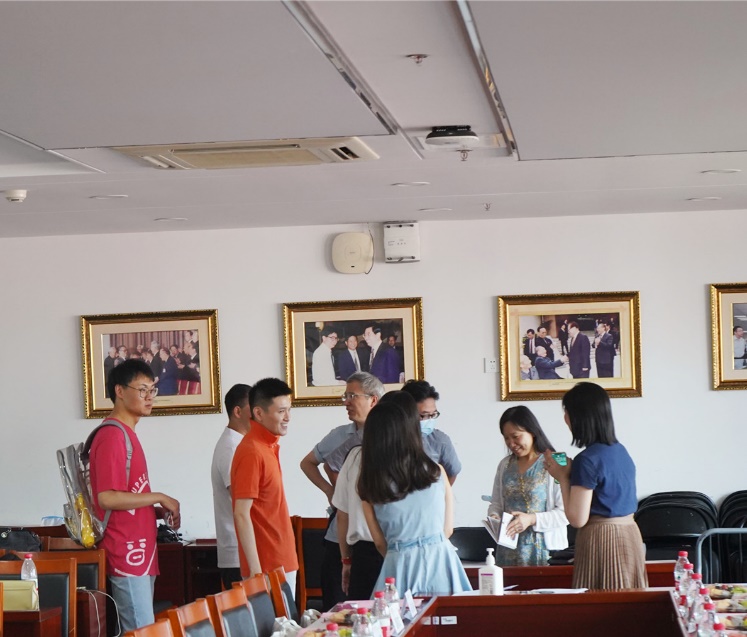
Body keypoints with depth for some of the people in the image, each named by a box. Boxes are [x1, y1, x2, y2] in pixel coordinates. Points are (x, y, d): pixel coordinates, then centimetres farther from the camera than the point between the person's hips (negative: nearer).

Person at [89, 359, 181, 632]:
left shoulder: (127, 434, 17)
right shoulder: (112, 436, -14)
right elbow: (107, 498, -22)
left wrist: (159, 510, 9)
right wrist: (159, 498, -12)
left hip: (140, 553, 10)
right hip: (126, 555, -10)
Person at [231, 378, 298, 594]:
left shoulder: (270, 445, 11)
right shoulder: (251, 452, -17)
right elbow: (241, 514, -20)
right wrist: (255, 570, -22)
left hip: (282, 562, 9)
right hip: (266, 567, -9)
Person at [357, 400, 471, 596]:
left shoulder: (368, 486, -2)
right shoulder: (436, 472, 0)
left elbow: (380, 543, 6)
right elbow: (448, 529, 9)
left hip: (399, 567, -1)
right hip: (440, 561, 1)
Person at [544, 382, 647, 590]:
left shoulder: (587, 460, -15)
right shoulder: (621, 451, 10)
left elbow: (577, 519, -16)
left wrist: (563, 477, -5)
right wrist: (571, 473, 21)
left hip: (601, 539, -8)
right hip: (630, 535, 8)